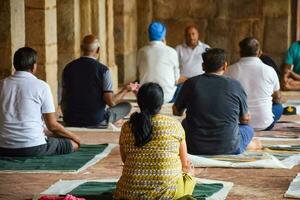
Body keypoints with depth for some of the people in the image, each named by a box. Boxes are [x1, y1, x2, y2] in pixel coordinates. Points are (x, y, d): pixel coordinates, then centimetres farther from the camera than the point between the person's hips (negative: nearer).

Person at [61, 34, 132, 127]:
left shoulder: (68, 68, -1)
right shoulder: (103, 70, -12)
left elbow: (64, 98, 7)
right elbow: (111, 102, -13)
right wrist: (126, 89, 4)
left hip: (71, 121, 2)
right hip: (96, 121, -2)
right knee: (126, 106, 17)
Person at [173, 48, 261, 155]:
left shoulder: (190, 83, -4)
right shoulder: (235, 86, -7)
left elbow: (177, 111, 12)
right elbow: (245, 119, 6)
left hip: (195, 149, 0)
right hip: (228, 149, 0)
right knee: (248, 129, 29)